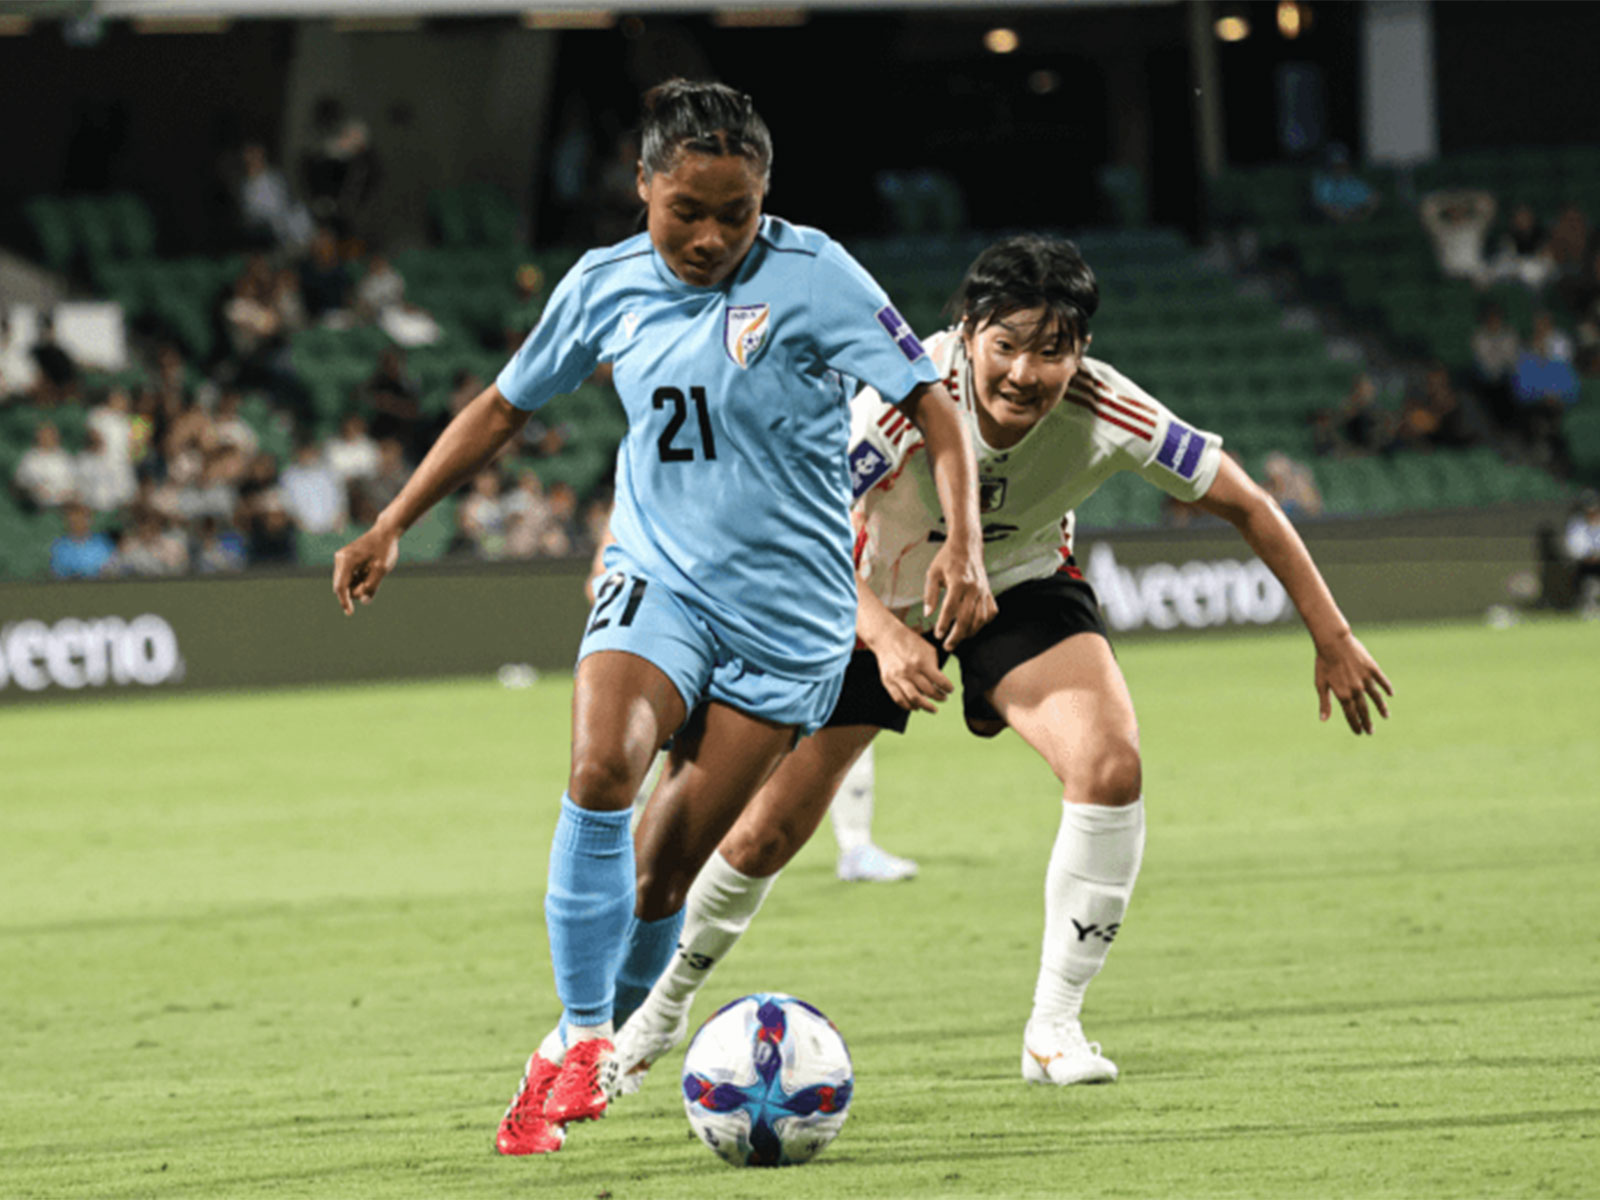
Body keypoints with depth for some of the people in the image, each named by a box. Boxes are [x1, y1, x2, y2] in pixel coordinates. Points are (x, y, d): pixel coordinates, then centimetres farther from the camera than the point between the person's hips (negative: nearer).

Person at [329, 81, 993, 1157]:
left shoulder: (813, 275, -10)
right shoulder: (608, 286, 2)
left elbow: (933, 406, -10)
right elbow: (505, 408, 16)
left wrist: (963, 545, -24)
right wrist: (391, 529, 15)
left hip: (787, 614, -2)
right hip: (657, 582, 2)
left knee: (665, 867, -4)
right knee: (600, 772, -27)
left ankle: (616, 1040, 21)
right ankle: (579, 1038, -19)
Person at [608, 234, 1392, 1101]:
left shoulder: (1103, 412, -30)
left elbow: (1243, 503, -16)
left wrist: (1331, 638, -12)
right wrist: (883, 636, -57)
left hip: (1021, 585, 1)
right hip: (877, 599, -1)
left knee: (1111, 768, -26)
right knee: (763, 835, 0)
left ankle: (1054, 1027, -11)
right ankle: (663, 1004, 29)